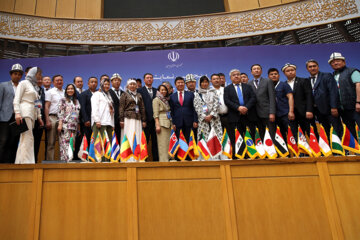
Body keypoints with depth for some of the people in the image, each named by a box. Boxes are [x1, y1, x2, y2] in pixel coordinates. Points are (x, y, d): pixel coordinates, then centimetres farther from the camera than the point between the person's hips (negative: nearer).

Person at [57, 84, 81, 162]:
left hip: (74, 126, 5)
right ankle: (65, 160, -11)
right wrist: (60, 124, -12)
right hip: (65, 125, -5)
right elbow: (60, 113, -3)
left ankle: (70, 160, 7)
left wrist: (78, 125, 14)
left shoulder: (76, 101, 18)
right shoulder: (63, 100, 4)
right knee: (65, 143, -10)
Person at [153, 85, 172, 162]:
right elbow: (155, 113, -8)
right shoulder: (156, 100, -1)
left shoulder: (166, 100, 19)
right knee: (162, 143, -8)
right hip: (161, 122, -7)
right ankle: (163, 160, -7)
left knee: (168, 142, 4)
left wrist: (172, 123, 12)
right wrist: (157, 125, -17)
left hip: (168, 123, 7)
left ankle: (167, 159, 8)